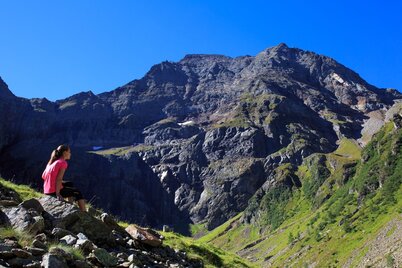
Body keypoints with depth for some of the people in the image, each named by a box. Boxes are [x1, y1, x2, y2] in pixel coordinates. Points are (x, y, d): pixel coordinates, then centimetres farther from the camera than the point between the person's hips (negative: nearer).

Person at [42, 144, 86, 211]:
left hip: (46, 191, 8)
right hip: (54, 191, -8)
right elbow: (59, 179, -21)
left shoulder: (51, 162, 12)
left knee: (70, 184, 28)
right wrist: (58, 194, -24)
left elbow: (43, 176, 12)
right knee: (77, 193, 8)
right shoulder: (63, 163, -12)